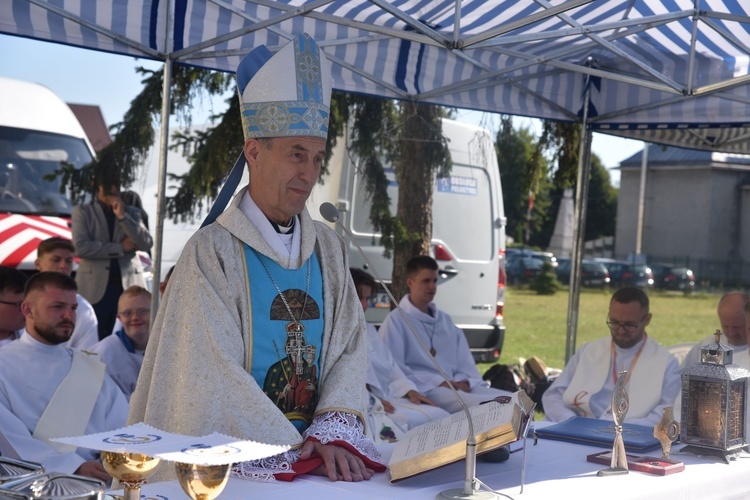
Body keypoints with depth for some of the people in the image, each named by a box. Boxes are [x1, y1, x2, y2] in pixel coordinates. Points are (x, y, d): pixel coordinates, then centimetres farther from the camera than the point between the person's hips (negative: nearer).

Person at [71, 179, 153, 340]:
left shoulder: (131, 212, 15)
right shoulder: (83, 211, 7)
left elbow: (147, 244, 1)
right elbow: (80, 247, -8)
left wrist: (122, 216, -7)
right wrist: (120, 248, -7)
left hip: (129, 285, 2)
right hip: (96, 286, -2)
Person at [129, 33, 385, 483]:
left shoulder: (329, 248, 8)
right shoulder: (212, 252, -6)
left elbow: (350, 348, 3)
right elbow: (216, 377, -10)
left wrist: (331, 436, -12)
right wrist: (296, 454, -15)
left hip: (311, 452, 4)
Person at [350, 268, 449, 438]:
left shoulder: (368, 330, 28)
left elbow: (390, 367, 24)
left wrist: (409, 390, 4)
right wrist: (369, 400, -22)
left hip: (383, 398, 9)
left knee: (440, 416, -12)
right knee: (410, 421, -31)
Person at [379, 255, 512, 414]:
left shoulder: (446, 321, 25)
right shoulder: (396, 320, 4)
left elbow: (465, 362, 22)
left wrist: (464, 381, -3)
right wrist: (437, 383, -14)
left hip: (457, 387, 7)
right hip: (423, 390, -7)